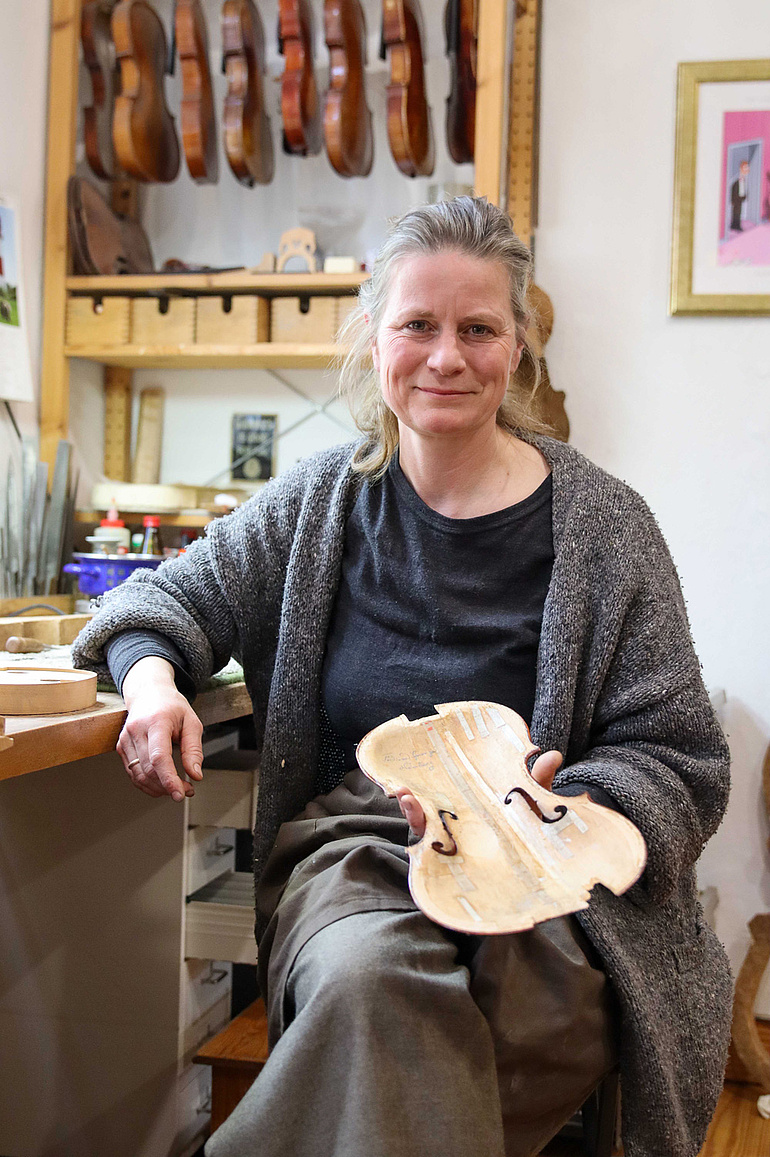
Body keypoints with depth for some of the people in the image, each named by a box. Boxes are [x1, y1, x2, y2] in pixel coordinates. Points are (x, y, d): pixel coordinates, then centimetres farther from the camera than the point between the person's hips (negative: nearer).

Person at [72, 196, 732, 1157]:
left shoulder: (602, 526, 1)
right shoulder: (325, 498, 10)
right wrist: (152, 675, -5)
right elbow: (176, 594, 20)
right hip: (351, 843, 2)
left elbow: (678, 764, 2)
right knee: (365, 980, -35)